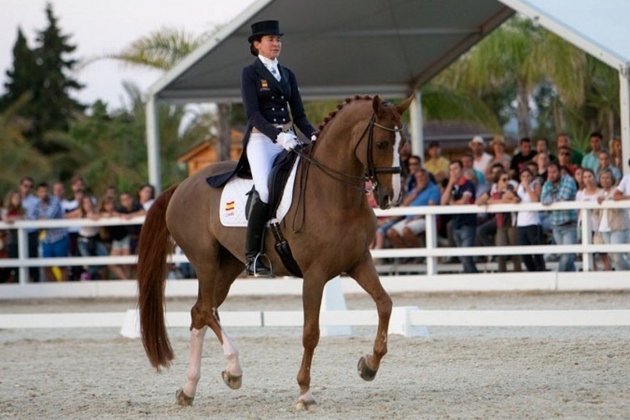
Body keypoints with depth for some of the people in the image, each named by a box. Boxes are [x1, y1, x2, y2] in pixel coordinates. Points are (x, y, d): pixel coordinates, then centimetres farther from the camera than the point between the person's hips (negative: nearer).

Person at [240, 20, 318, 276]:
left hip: (288, 138, 6)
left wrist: (313, 135, -4)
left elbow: (299, 113, 16)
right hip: (261, 138, -6)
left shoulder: (287, 75, 18)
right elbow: (253, 114, -10)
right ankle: (252, 257, -20)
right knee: (265, 190, -26)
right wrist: (278, 136, -24)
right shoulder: (250, 73, 1)